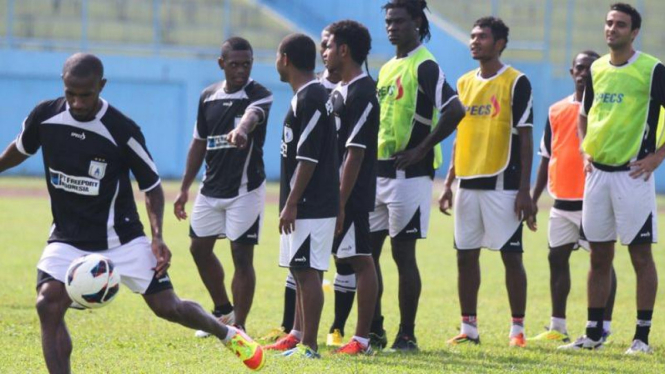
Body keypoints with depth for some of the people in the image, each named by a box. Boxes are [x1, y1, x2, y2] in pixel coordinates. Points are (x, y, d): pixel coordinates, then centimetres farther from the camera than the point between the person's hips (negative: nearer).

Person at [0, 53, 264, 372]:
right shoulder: (45, 116, -11)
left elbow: (152, 185, -6)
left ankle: (228, 334, 31)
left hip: (120, 236, -2)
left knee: (167, 306, 1)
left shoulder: (122, 130, -18)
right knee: (48, 304, -21)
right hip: (68, 238, 2)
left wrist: (157, 237, -16)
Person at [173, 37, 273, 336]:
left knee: (242, 255, -7)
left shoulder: (259, 96, -12)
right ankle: (223, 312, 31)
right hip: (211, 188, 7)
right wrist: (185, 188, 13)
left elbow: (252, 115, -36)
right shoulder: (209, 96, 7)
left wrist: (242, 130, -60)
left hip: (245, 189, -7)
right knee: (199, 248, 13)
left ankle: (238, 326, 0)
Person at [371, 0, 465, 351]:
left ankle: (407, 336, 2)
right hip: (379, 172, 9)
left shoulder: (425, 67, -11)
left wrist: (422, 149, -19)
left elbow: (455, 111, -23)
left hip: (408, 174, -9)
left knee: (403, 251, -4)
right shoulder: (387, 68, 16)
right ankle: (374, 331, 15)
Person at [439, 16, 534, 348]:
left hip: (502, 182, -6)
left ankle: (517, 328, 3)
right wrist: (448, 184, 13)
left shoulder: (516, 83, -5)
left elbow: (525, 139, -7)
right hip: (468, 183, 6)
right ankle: (469, 327, 12)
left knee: (511, 255, -3)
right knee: (466, 255, 5)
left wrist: (524, 190, -12)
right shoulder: (464, 83, 13)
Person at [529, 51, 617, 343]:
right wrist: (534, 198, 13)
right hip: (562, 200, 6)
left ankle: (604, 327, 1)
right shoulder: (556, 111, 12)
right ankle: (557, 327, 16)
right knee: (557, 258, 8)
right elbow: (547, 157, 17)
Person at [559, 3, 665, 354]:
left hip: (633, 174, -6)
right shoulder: (597, 69, 12)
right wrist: (586, 152, 12)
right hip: (598, 172, 6)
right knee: (599, 256, 10)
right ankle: (593, 334, 15)